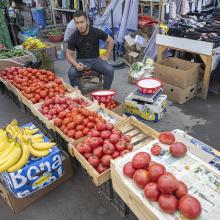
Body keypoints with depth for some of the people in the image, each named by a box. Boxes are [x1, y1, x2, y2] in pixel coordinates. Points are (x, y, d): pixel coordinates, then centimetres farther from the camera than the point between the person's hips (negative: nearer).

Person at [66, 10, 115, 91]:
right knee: (71, 73, -30)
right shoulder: (74, 37, -10)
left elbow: (110, 41, 3)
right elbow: (69, 54, -5)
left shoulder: (96, 32, -10)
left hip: (95, 59, 1)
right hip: (81, 60, 0)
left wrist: (106, 56, -2)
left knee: (110, 70, -25)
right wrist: (76, 64, -25)